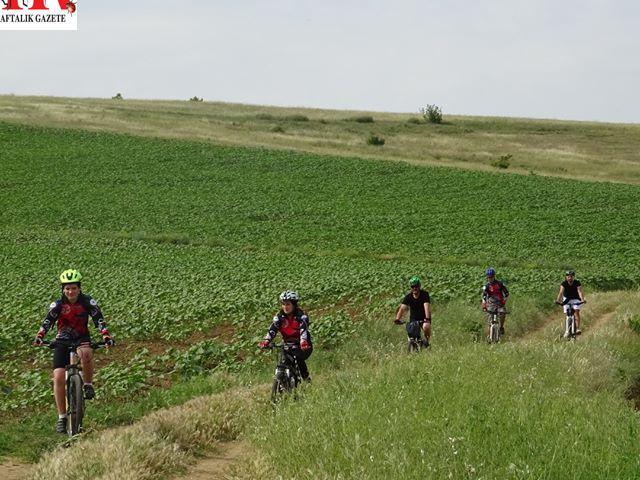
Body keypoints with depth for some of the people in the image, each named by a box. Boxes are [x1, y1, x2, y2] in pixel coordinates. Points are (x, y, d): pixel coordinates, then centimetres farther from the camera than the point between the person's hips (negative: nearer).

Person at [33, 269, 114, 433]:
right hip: (62, 341, 1)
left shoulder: (88, 301, -13)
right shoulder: (58, 304, -12)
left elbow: (99, 320, -21)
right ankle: (62, 417, -2)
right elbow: (47, 321, -23)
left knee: (86, 353, -39)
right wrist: (39, 337, -41)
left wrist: (106, 336, -39)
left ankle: (88, 385, -15)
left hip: (82, 338, -1)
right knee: (58, 377, -12)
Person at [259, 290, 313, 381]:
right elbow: (272, 330, -19)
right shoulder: (279, 316, -5)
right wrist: (266, 341, -38)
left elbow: (304, 330, -32)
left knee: (298, 358, -31)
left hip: (302, 346, -4)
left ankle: (306, 379, -11)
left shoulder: (301, 316, -16)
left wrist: (303, 343, -51)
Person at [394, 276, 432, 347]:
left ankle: (427, 340, -6)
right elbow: (402, 308, -23)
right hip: (413, 319, 3)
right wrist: (397, 318, -39)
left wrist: (427, 318, -46)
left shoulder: (424, 294, -18)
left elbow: (427, 306, -31)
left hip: (424, 318, -3)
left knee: (426, 327, -32)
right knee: (410, 332, -15)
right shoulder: (408, 297, -11)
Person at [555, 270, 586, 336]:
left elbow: (580, 291, -33)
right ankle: (567, 330, 4)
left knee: (576, 311, -21)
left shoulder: (577, 283, -21)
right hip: (567, 299, 1)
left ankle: (577, 328, -24)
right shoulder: (564, 284, -20)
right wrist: (558, 300, -50)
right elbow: (561, 292, -32)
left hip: (575, 299, -1)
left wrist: (582, 299, -51)